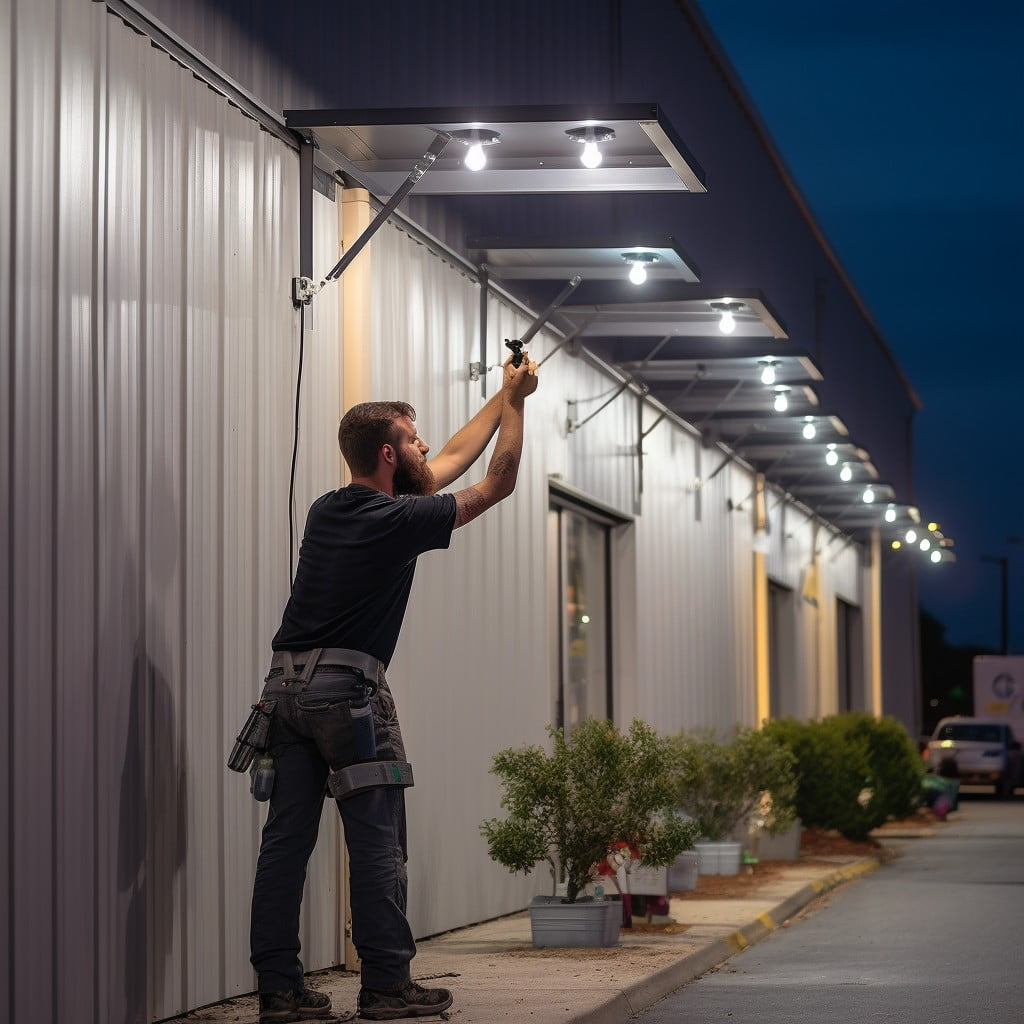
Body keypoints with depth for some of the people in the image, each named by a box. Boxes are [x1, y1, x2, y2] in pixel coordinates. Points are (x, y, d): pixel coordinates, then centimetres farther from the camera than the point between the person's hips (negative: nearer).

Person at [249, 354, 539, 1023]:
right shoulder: (400, 518, -7)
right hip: (350, 691, -7)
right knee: (378, 842, -1)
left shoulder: (326, 510, 15)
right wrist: (515, 402, 17)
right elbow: (498, 483, 5)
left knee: (287, 838, 5)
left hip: (286, 685, 7)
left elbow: (448, 463, 26)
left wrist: (501, 400, 33)